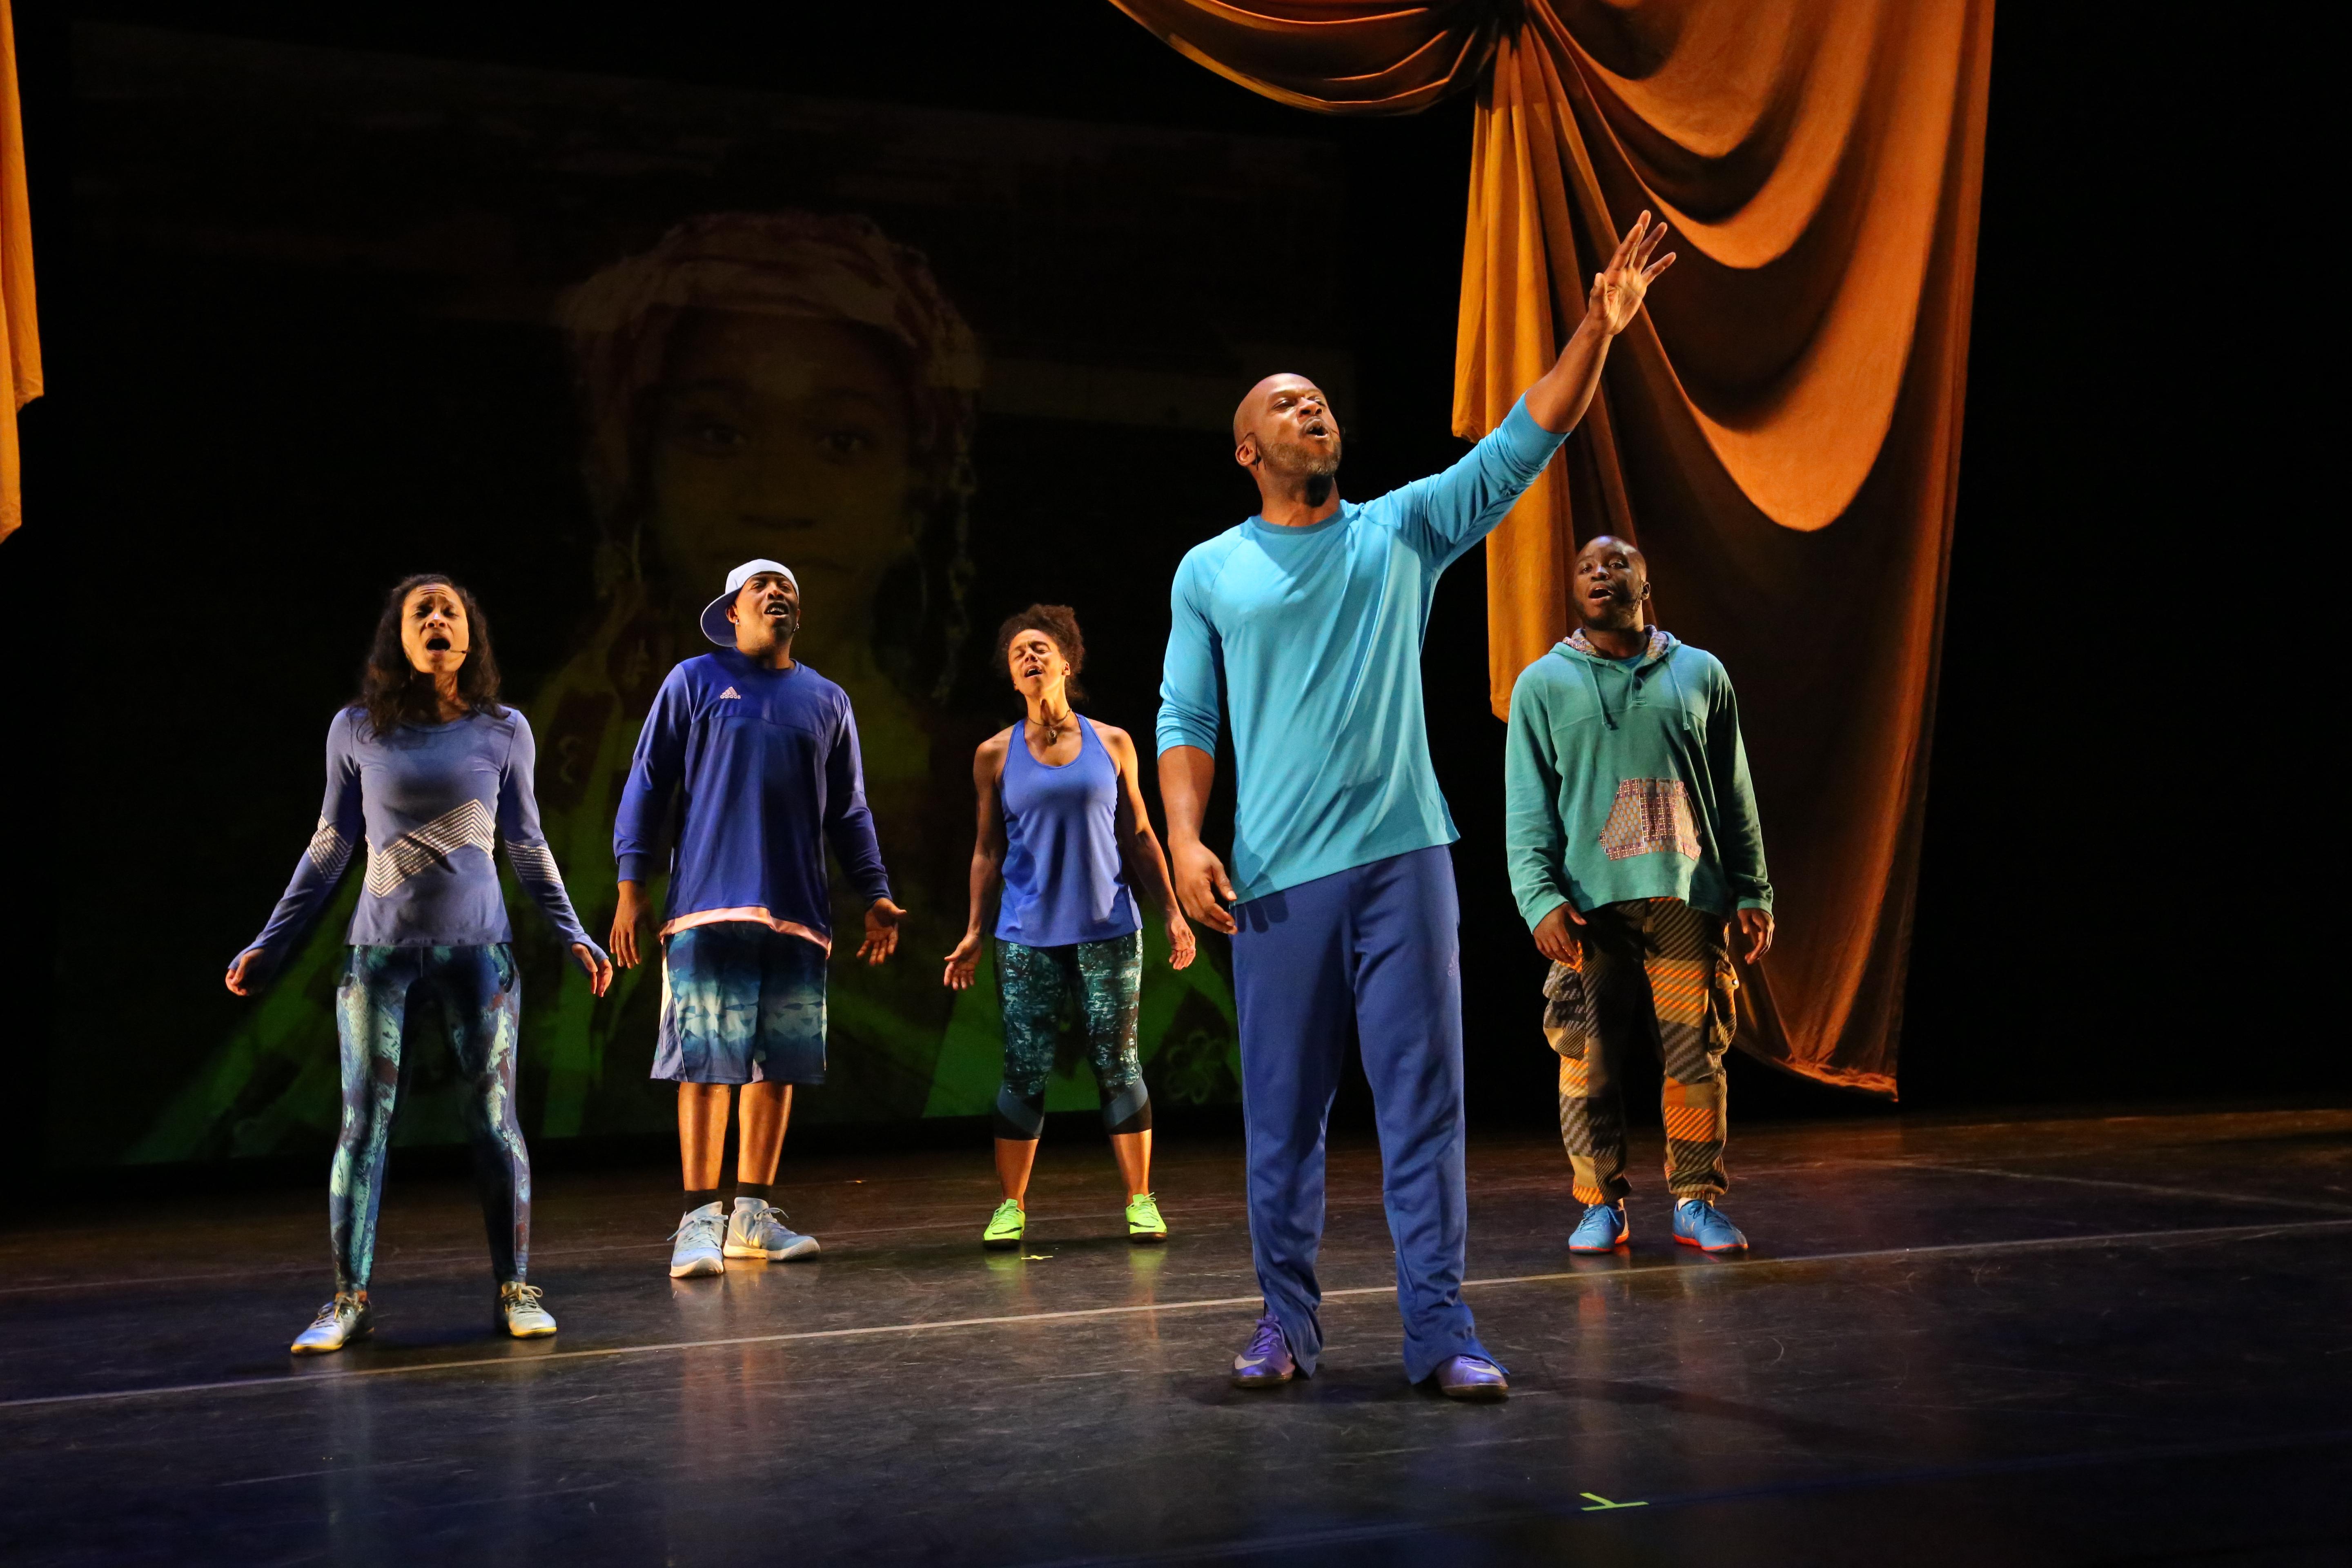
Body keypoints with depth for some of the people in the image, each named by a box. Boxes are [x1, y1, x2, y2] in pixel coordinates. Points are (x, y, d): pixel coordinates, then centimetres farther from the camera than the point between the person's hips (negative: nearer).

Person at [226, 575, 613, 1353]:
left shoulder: (505, 732, 4)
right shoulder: (356, 731, 3)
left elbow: (527, 847, 11)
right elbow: (329, 849, 11)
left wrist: (574, 935, 5)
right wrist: (271, 942, 11)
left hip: (478, 947, 0)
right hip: (381, 951, 0)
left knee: (494, 1118, 0)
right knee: (363, 1122, -1)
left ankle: (516, 1288, 8)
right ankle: (350, 1298, 6)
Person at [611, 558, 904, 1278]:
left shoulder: (827, 700, 17)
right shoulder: (695, 681, 7)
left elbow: (850, 810, 20)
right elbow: (647, 783, 5)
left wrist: (875, 893, 11)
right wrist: (632, 882, -2)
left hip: (797, 914, 4)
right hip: (710, 906, -4)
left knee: (780, 1064, 4)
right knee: (706, 1062, -8)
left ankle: (753, 1214, 13)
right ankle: (701, 1221, -5)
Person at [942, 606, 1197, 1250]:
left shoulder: (1112, 744, 5)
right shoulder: (995, 755, 5)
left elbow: (1139, 837, 10)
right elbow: (988, 849, 9)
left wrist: (1172, 914, 6)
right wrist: (974, 933, 5)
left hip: (1108, 931, 0)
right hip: (1028, 936, 0)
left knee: (1118, 1064, 1)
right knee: (1025, 1071, -1)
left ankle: (1140, 1200, 9)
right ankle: (1011, 1206, 9)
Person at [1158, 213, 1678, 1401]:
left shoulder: (1403, 532, 10)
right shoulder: (1210, 573, 9)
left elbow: (1523, 445, 2)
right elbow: (1186, 721, 6)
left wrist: (1596, 330, -9)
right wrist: (1185, 837, -8)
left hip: (1401, 858, 0)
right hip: (1275, 877, 0)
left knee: (1424, 1098, -2)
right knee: (1282, 1111, 6)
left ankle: (1438, 1329, 2)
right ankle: (1288, 1321, 18)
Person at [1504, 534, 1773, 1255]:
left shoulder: (1701, 674, 13)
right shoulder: (1542, 685, 9)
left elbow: (1734, 794, 13)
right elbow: (1527, 808, 3)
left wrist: (1752, 892, 7)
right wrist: (1541, 899, -10)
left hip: (1687, 897, 1)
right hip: (1588, 905, -1)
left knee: (1697, 1059, 0)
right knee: (1587, 1063, -2)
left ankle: (1697, 1203, 10)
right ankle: (1601, 1205, 10)